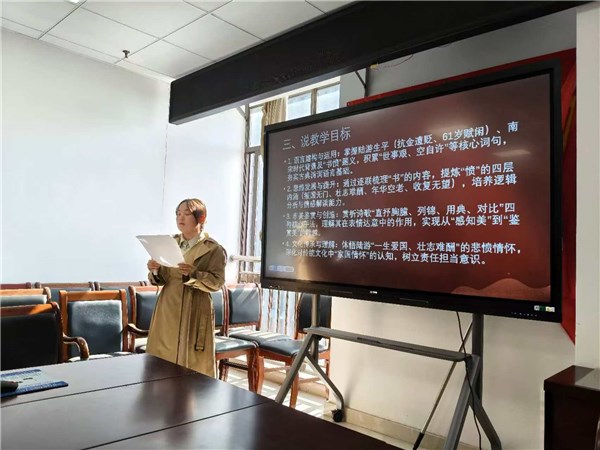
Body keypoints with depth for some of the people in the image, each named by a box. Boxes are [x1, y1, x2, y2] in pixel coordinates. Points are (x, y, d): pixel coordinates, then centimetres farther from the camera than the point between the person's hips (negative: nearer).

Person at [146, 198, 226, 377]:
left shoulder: (213, 249, -6)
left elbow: (217, 282, -12)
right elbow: (160, 279, 10)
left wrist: (194, 273, -25)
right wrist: (155, 271, -11)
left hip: (195, 313, -4)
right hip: (168, 310, 5)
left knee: (193, 364, 1)